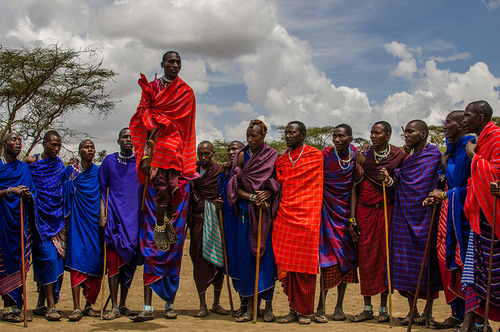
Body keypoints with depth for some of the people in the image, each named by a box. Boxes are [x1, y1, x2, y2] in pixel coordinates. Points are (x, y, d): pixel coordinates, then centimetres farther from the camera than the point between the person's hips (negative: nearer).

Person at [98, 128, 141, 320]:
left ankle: (123, 304, 13)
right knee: (113, 260, -7)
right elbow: (102, 188, 8)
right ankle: (114, 307, -4)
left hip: (134, 216, 1)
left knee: (129, 261, 4)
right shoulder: (109, 161, 8)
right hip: (115, 216, -1)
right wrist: (102, 213, -3)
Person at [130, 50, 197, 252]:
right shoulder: (151, 88, 11)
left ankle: (168, 220, 18)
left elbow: (187, 124, 8)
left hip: (176, 146, 1)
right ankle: (159, 228, 11)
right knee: (162, 188, -8)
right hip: (156, 144, -1)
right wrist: (145, 153, -8)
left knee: (177, 188, -8)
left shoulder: (186, 92, 13)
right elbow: (143, 119, 4)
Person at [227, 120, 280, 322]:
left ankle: (268, 307, 9)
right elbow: (235, 187, 3)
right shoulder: (242, 156, 6)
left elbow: (280, 184, 2)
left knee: (267, 254, -1)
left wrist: (267, 194, -16)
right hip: (247, 212, 1)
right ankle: (250, 308, 6)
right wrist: (251, 197, -13)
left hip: (268, 212, -1)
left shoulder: (273, 156, 2)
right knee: (247, 256, -1)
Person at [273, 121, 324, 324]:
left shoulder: (317, 157, 2)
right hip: (284, 217, 4)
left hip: (307, 218, -4)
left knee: (305, 267, 0)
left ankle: (305, 311, 11)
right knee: (286, 265, 3)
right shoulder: (281, 160, 14)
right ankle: (293, 309, 14)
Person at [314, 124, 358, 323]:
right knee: (329, 256, -11)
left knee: (346, 256, 3)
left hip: (347, 210, 3)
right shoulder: (325, 155, -7)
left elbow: (356, 186, 2)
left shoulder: (356, 155, 0)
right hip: (328, 209, -3)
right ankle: (321, 307, -8)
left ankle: (339, 307, 13)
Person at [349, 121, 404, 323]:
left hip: (388, 210, -1)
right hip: (365, 211, 1)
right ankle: (367, 308, 12)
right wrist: (352, 218, -2)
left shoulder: (400, 155, 1)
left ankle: (384, 308, 13)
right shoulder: (362, 155, 3)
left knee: (386, 255, 2)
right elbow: (354, 187, 3)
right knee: (365, 257, 2)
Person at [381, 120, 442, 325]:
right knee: (405, 262, 4)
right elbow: (398, 182, 9)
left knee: (426, 261, -1)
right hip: (405, 215, 6)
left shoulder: (434, 154, -2)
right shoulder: (406, 157, 14)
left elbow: (442, 180, -4)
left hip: (425, 215, -6)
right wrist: (389, 179, -9)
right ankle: (412, 310, 12)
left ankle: (428, 311, 10)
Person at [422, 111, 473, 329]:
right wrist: (438, 197, 6)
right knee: (449, 260, 8)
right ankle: (458, 314, 17)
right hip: (450, 212, 9)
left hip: (465, 212, -9)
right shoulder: (453, 150, 16)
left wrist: (446, 195, -12)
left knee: (467, 262, -5)